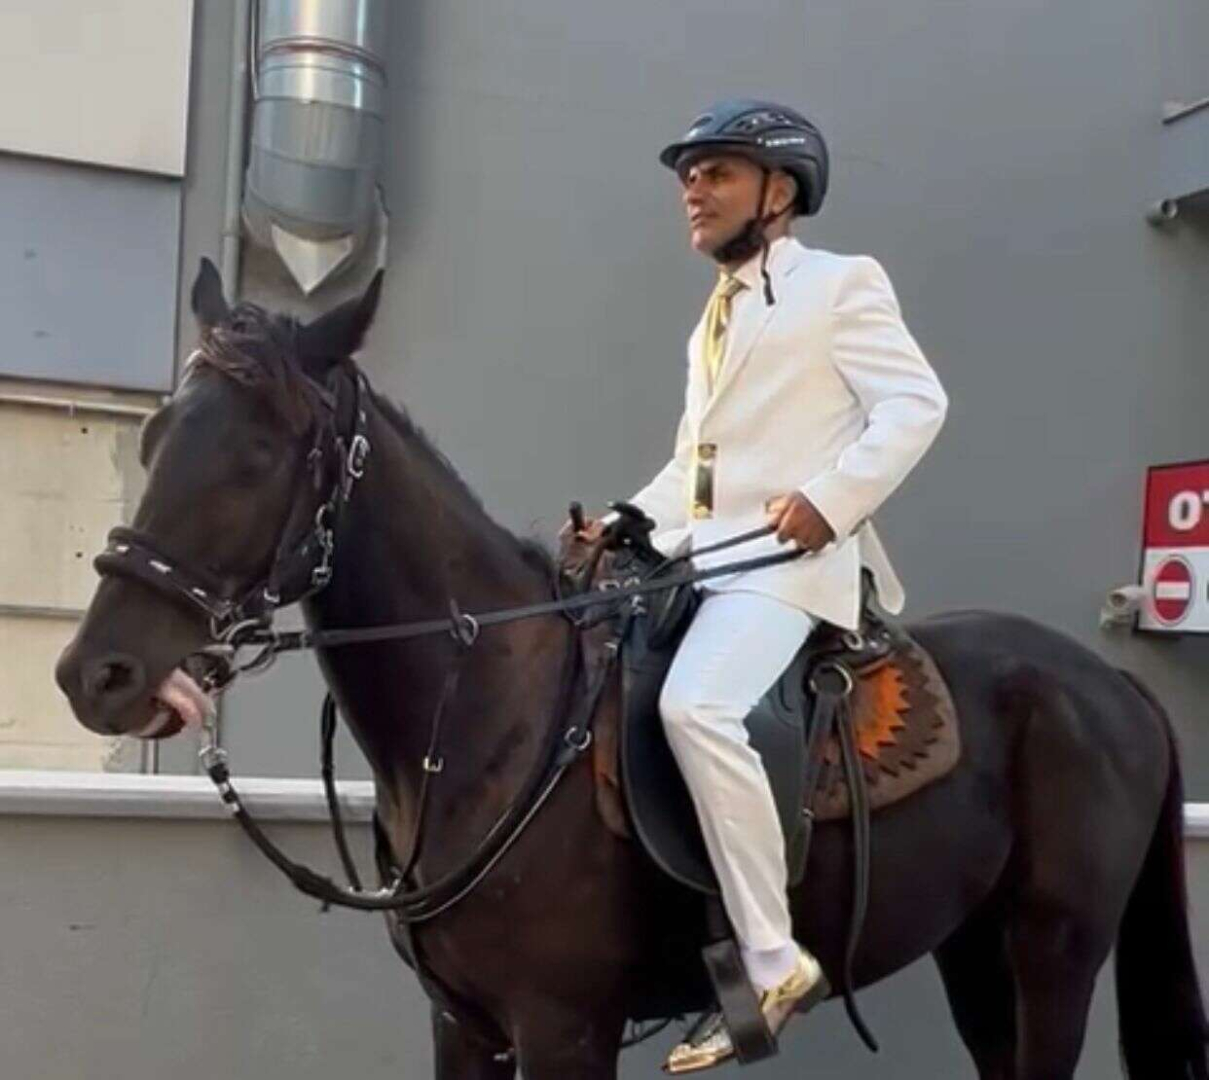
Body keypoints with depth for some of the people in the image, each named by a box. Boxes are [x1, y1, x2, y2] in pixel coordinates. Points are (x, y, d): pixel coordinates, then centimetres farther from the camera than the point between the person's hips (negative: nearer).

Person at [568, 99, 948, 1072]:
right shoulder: (714, 321, 26)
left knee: (694, 705, -32)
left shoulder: (841, 284, 2)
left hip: (790, 560, -9)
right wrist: (625, 529, 8)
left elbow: (916, 402, -10)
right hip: (705, 561, 9)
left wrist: (830, 498, -22)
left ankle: (772, 962, -23)